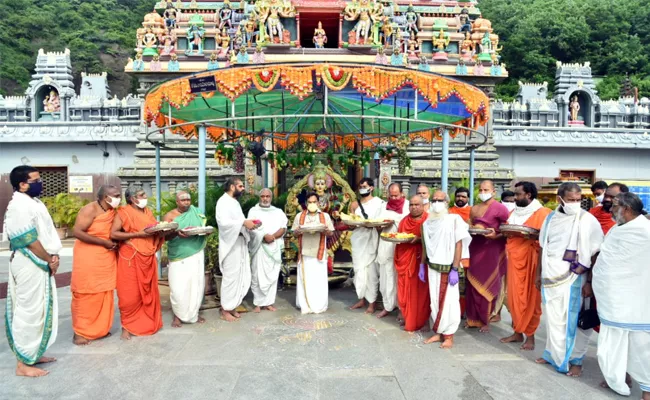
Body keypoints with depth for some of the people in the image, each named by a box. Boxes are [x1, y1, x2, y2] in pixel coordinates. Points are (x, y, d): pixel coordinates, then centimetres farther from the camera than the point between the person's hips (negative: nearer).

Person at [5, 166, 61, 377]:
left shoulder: (33, 202, 12)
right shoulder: (19, 206, -18)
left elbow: (45, 233, 15)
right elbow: (29, 240, -20)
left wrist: (52, 256, 2)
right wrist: (49, 260, -11)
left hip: (40, 264, 10)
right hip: (30, 266, -10)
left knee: (39, 310, 16)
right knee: (29, 311, -2)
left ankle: (33, 354, 29)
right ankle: (23, 363, 8)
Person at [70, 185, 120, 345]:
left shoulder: (114, 212, 7)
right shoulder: (90, 209, -13)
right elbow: (77, 232, -20)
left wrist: (115, 243, -1)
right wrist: (103, 242, -18)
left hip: (106, 258, 7)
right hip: (88, 257, -7)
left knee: (104, 294, 10)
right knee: (86, 294, 0)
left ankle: (100, 328, 21)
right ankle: (80, 331, 11)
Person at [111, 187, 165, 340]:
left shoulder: (148, 212, 13)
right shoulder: (124, 212, -7)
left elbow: (156, 230, 17)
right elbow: (113, 234, -16)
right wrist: (138, 234, -20)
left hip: (148, 258, 6)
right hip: (131, 258, -6)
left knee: (149, 292, 11)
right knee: (130, 294, 0)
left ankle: (147, 323, 24)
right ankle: (126, 326, 14)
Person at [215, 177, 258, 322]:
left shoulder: (235, 202, 18)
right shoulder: (223, 201, -11)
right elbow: (223, 222, -25)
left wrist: (249, 224, 3)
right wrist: (243, 222, -26)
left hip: (240, 242, 9)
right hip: (231, 244, -9)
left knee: (242, 276, 11)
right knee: (231, 276, -3)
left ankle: (232, 306, 24)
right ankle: (225, 310, 10)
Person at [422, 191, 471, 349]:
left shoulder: (454, 219, -7)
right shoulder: (427, 222, 9)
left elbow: (459, 245, -10)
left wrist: (455, 269, -14)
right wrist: (422, 265, 11)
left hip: (448, 268, -5)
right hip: (432, 267, 5)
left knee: (448, 301, 1)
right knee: (435, 300, 9)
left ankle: (448, 335, 12)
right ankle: (438, 332, 20)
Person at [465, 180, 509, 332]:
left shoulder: (500, 208, -8)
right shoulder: (474, 209, 13)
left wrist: (495, 236, -25)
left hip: (491, 250, -6)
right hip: (475, 248, 6)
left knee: (487, 285, 2)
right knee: (473, 283, 6)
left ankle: (485, 320, 16)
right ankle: (473, 318, 18)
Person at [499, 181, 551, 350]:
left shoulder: (543, 213, -6)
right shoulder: (514, 213, 15)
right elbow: (506, 232, 19)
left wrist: (535, 236, -27)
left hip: (531, 261, -6)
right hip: (514, 260, 6)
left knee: (531, 298, 2)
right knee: (514, 297, 9)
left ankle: (530, 335, 13)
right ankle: (517, 332, 20)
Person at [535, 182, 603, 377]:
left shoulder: (588, 220, -8)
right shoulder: (551, 218, 6)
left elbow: (596, 254, -9)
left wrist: (590, 281, -12)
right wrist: (539, 274, 15)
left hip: (573, 279, -4)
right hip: (550, 277, 4)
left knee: (573, 320, 3)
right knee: (553, 318, 13)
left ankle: (575, 360, 18)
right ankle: (553, 354, 27)